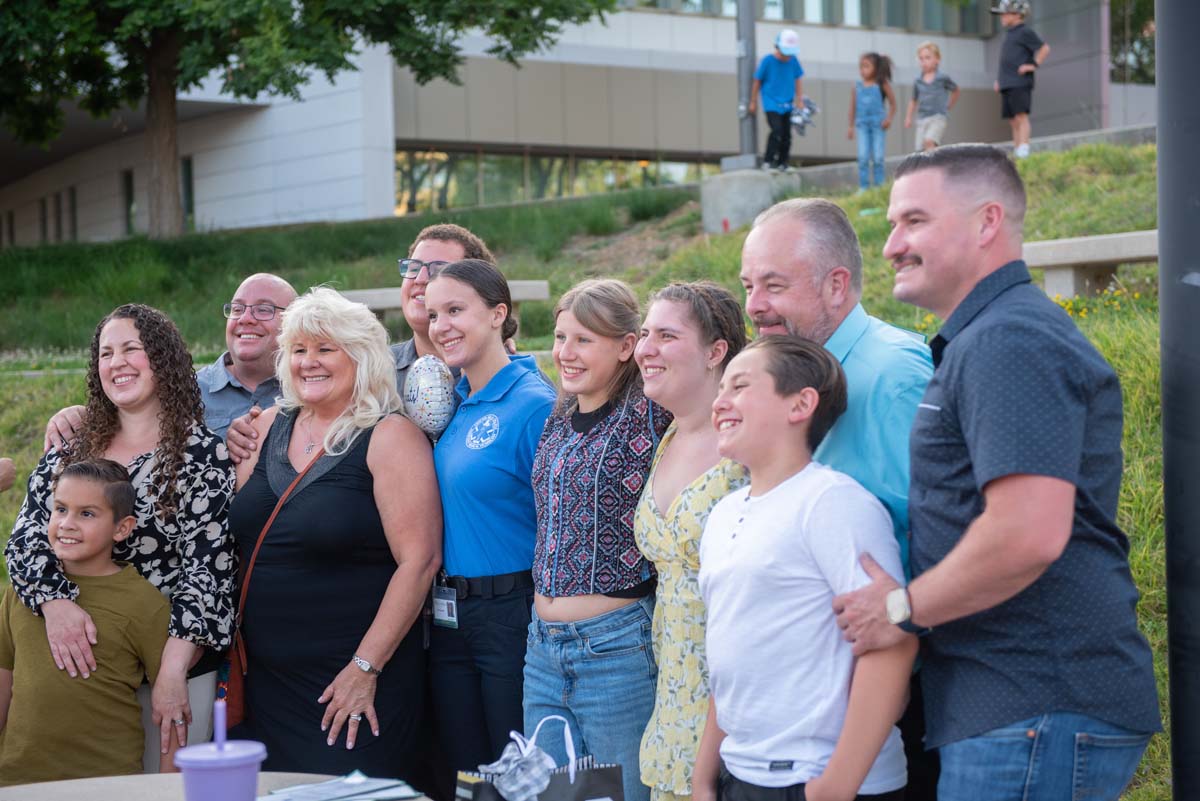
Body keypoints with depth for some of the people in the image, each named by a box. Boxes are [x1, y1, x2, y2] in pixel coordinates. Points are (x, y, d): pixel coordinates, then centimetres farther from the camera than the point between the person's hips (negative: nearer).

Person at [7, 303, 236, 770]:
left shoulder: (203, 453, -5)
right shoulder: (66, 457, 10)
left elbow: (209, 565, -12)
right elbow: (24, 542, 1)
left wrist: (172, 673, -20)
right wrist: (54, 602, -20)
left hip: (176, 667, -4)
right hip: (79, 662, 4)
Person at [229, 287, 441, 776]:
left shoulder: (390, 437, -8)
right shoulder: (268, 428, 10)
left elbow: (419, 561, -14)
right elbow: (235, 541, 16)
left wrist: (366, 668, -17)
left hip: (352, 682, -5)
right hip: (264, 677, 6)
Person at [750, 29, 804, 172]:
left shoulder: (793, 61, 2)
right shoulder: (768, 60, -9)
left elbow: (798, 80, 15)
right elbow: (757, 81, -1)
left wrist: (800, 100, 10)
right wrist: (753, 102, 4)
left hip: (787, 105, 5)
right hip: (771, 104, -5)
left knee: (787, 135, 5)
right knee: (776, 130, -21)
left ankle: (782, 164, 17)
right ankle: (767, 161, -13)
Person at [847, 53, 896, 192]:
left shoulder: (882, 85, 0)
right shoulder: (857, 86, 6)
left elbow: (892, 103, 4)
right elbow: (853, 106, 13)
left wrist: (889, 118, -10)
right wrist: (851, 126, 14)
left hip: (878, 124, -2)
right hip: (862, 124, 2)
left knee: (878, 158, -1)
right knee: (863, 157, -6)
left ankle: (878, 186, 5)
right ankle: (863, 187, -2)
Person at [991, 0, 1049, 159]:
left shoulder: (1025, 32, -5)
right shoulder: (1009, 34, 21)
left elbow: (1045, 48, -11)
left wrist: (1034, 65, -16)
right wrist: (1000, 79, 21)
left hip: (1020, 84, -9)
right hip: (1007, 85, 9)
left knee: (1021, 117, -15)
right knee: (1013, 121, 6)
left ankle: (1023, 151, -22)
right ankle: (1016, 153, 7)